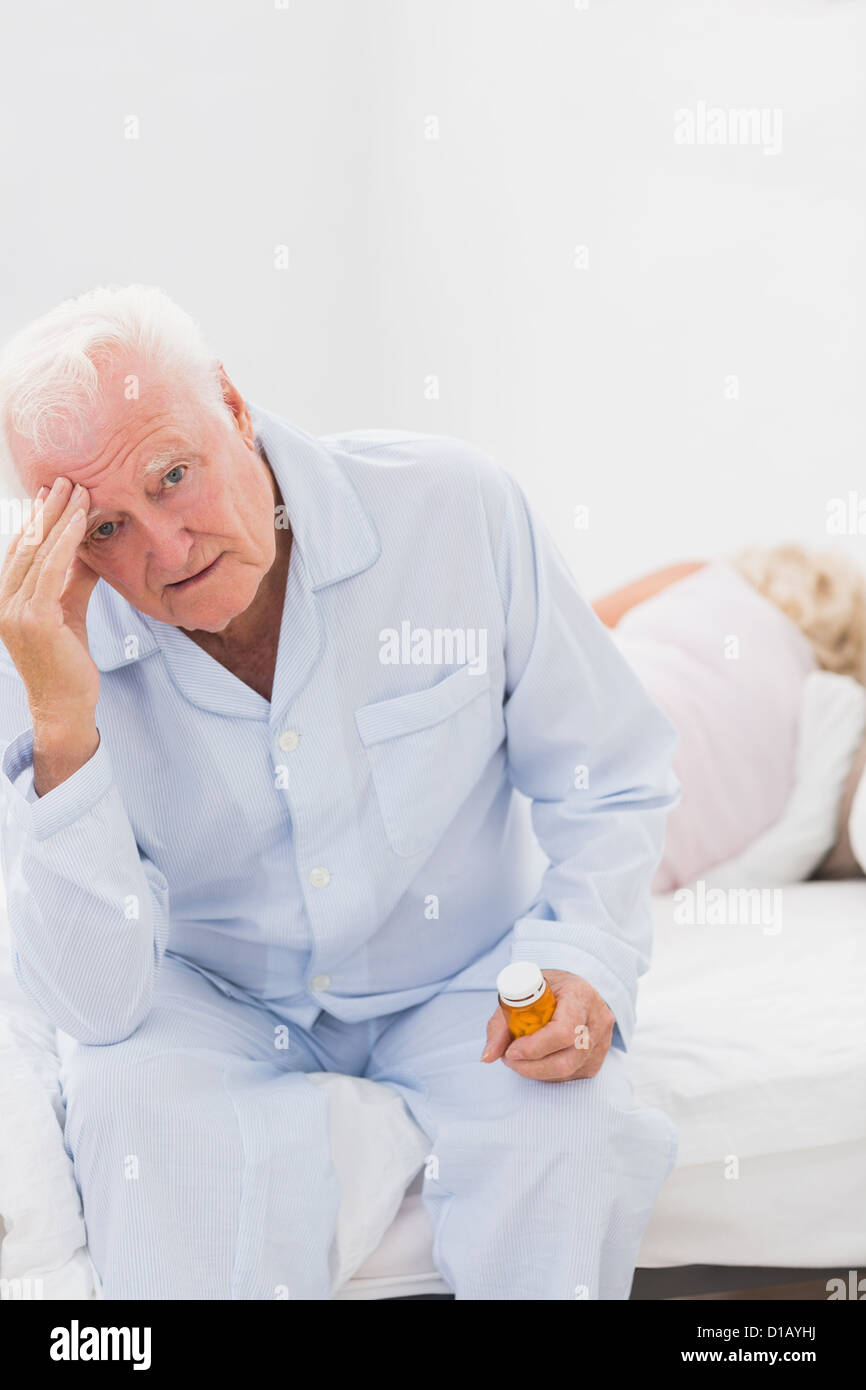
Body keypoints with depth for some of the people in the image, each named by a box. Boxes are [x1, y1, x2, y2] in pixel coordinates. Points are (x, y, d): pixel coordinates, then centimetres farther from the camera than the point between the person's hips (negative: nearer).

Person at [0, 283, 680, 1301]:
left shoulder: (451, 506, -18)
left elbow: (607, 781, -5)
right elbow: (95, 1006, -25)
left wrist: (587, 963, -24)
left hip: (459, 977, 1)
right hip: (208, 995, 0)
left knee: (568, 1130, -28)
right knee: (137, 1109, -31)